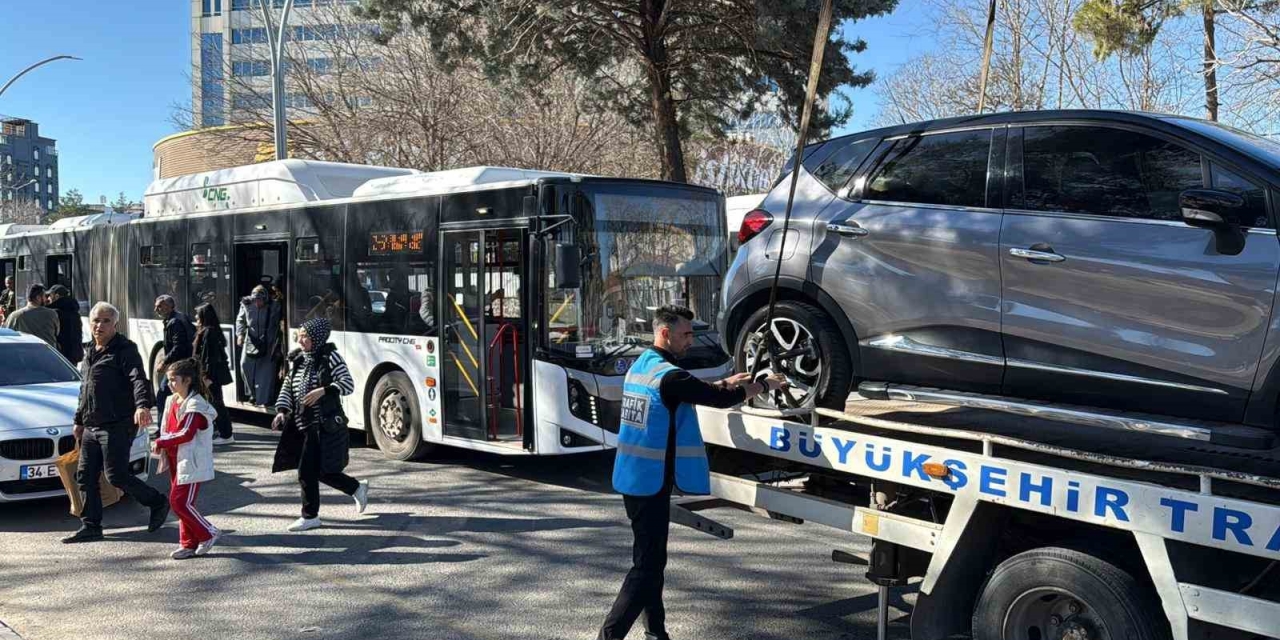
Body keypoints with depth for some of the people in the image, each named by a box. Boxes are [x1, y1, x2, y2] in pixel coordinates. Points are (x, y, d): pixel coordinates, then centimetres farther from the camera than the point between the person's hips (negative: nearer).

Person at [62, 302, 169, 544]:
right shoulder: (90, 352, 18)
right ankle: (91, 526, 15)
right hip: (92, 426, 8)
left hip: (117, 426, -8)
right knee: (85, 476, 7)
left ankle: (158, 503, 11)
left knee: (116, 475, -8)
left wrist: (142, 405, -42)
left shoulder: (125, 350, -8)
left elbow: (138, 379, -24)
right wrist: (79, 420, 28)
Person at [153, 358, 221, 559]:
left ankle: (208, 533, 4)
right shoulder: (173, 401, 12)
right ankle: (188, 543, 17)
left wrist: (161, 443, -18)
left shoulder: (195, 405, -15)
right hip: (176, 461, 9)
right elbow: (167, 430, 18)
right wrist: (162, 445, -1)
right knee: (180, 502, 10)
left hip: (191, 463, -9)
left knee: (180, 502, -11)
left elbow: (186, 434, -23)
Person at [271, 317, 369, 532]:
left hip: (324, 425, -7)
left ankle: (310, 516, 7)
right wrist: (282, 411, 0)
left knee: (307, 471, -8)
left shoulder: (330, 358, -8)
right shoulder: (297, 360, 10)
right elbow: (288, 387, 14)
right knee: (321, 470, 13)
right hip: (302, 423, 7)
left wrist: (323, 390, -23)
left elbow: (348, 384, -11)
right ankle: (357, 488, 34)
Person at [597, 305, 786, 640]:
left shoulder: (641, 366, 10)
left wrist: (727, 382, 19)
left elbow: (692, 392, 23)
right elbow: (719, 399, -16)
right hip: (650, 483, -10)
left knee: (652, 558, 17)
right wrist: (763, 385, -2)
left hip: (635, 479, 10)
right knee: (646, 565, -5)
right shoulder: (668, 376, -19)